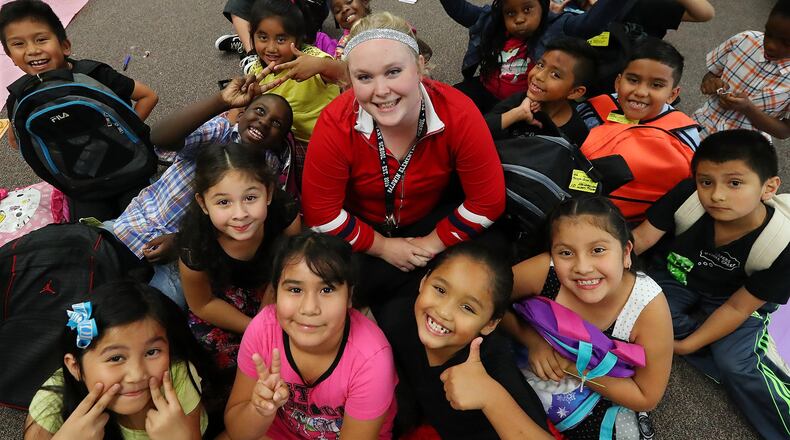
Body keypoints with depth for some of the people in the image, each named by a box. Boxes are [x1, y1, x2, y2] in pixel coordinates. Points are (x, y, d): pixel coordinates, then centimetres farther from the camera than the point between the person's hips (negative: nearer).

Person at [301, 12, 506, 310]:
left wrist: (433, 243, -15)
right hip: (362, 230, -1)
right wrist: (383, 247, -15)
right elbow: (321, 213, -18)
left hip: (435, 220, 2)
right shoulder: (335, 126, -28)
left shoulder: (458, 114, -28)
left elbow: (487, 201, -17)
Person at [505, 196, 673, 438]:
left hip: (605, 403, 2)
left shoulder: (649, 307, -31)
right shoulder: (543, 271, -32)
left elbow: (647, 398, -20)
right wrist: (532, 340, -27)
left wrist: (575, 368, -29)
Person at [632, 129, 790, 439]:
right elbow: (640, 238, -20)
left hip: (737, 296, -2)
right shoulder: (686, 195, -30)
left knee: (735, 365, -23)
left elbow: (737, 307, -20)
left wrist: (688, 344, -23)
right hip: (677, 278, 3)